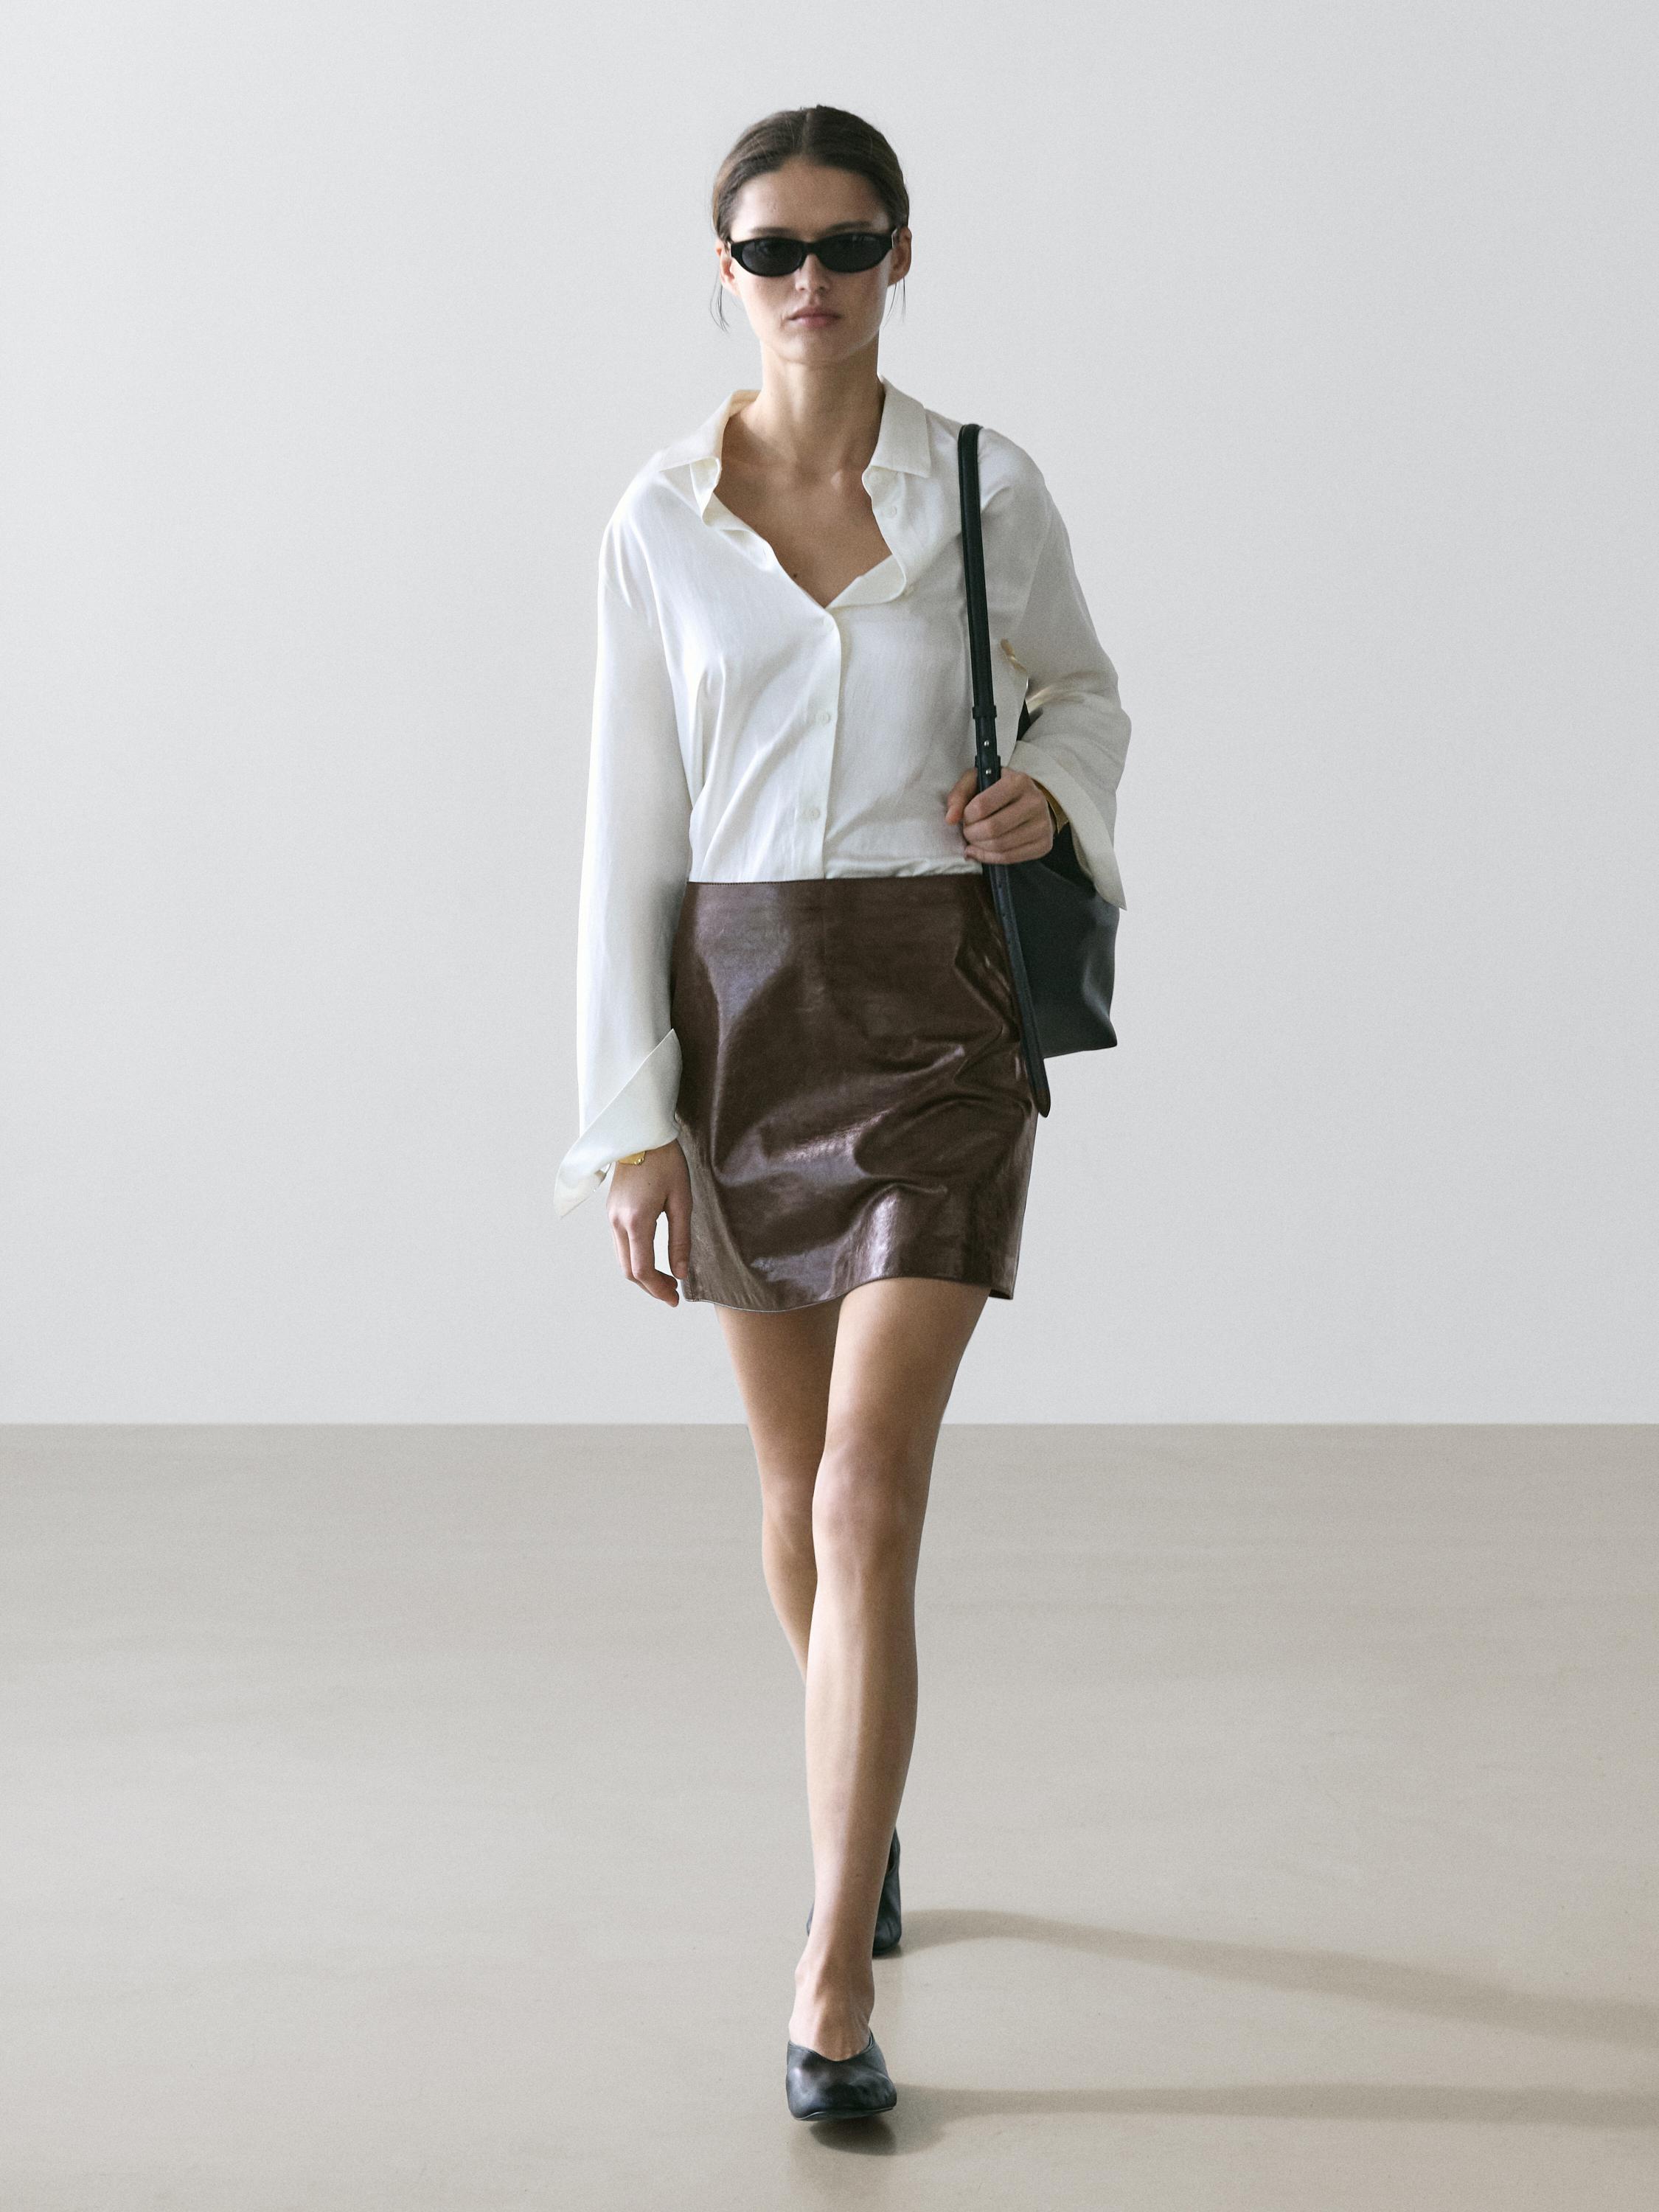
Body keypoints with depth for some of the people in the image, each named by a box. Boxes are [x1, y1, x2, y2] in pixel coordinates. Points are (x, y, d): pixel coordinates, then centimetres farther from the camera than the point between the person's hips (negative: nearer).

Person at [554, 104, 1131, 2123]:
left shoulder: (987, 489, -1)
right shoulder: (658, 524, 1)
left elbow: (1086, 691, 17)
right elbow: (630, 833, 1)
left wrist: (1054, 794, -7)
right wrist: (633, 1118, -4)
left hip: (933, 1010, -2)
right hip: (741, 1006, 2)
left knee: (868, 1500, -13)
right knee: (797, 1480, 16)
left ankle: (834, 1979, -9)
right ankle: (865, 1818, 41)